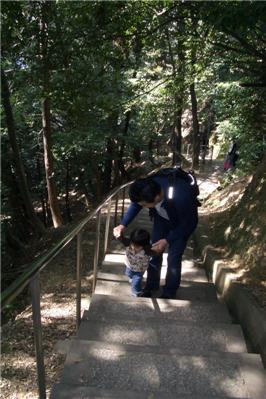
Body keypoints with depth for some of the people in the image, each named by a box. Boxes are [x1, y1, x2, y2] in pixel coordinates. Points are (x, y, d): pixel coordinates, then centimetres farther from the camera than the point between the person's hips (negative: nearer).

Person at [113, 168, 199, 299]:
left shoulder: (181, 197, -45)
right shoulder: (147, 188, -32)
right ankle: (151, 287, 29)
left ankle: (169, 294, 17)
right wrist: (123, 225, -18)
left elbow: (190, 223, -26)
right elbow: (135, 204, -7)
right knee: (154, 252, 8)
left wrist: (167, 240, -29)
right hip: (162, 217, 4)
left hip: (182, 221, -4)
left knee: (173, 258, -5)